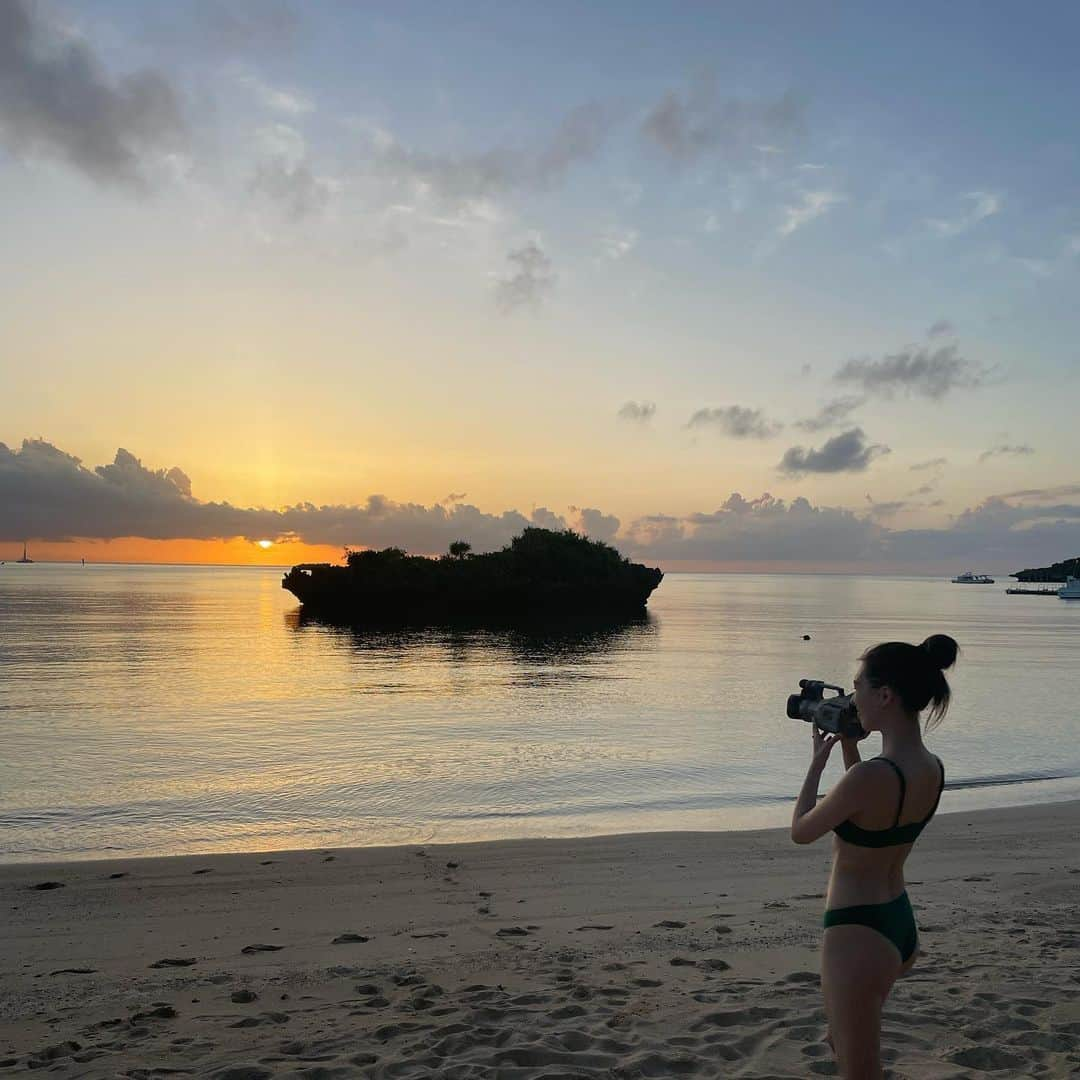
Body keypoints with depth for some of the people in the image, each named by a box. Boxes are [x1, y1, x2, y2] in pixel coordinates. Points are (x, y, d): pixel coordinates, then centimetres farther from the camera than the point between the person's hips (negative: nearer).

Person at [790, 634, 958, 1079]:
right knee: (845, 1043, 30)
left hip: (858, 932, -9)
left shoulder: (870, 775, -28)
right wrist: (849, 747, 12)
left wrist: (818, 759, 1)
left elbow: (801, 831, -11)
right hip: (901, 925, 9)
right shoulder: (933, 770, -1)